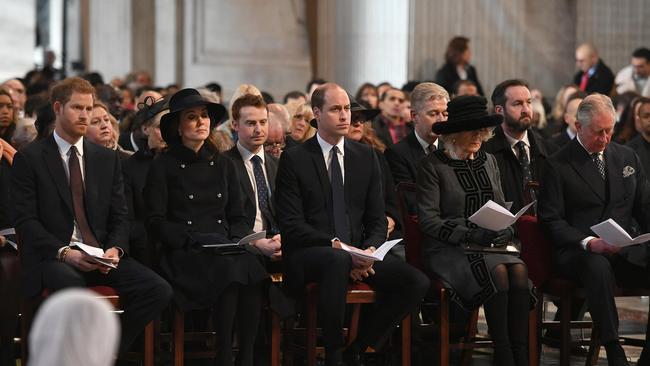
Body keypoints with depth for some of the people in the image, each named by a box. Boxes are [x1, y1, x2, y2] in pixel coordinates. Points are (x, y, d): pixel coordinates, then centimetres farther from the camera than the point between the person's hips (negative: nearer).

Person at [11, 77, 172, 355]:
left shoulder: (107, 159, 18)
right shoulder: (29, 159, 4)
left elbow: (119, 216, 14)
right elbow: (25, 220, -4)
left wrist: (114, 249, -8)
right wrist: (63, 252, -18)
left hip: (102, 256, 5)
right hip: (52, 257, -5)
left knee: (158, 290, -21)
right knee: (71, 287, -41)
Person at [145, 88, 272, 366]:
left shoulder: (223, 165, 20)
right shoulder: (163, 166, 7)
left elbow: (238, 216, 20)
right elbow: (156, 222, 0)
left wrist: (238, 241, -2)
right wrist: (193, 239, -13)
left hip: (226, 249, 4)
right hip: (184, 256, -4)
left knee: (251, 265, -32)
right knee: (229, 268, -36)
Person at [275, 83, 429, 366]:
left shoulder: (366, 157, 13)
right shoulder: (294, 160, 0)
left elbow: (377, 219, 12)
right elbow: (291, 224, -8)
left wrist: (370, 250, -11)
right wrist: (335, 245, -20)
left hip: (359, 253, 5)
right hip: (309, 254, -5)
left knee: (417, 282, -18)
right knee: (338, 261, -40)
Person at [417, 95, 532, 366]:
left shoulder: (488, 162, 18)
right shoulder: (433, 165, -2)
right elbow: (428, 220, -9)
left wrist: (505, 232, -4)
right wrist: (470, 235, -20)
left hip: (490, 246, 5)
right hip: (448, 249, -5)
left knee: (519, 270, -27)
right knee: (497, 271, -32)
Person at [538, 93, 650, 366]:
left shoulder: (627, 157, 18)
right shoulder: (558, 165, 3)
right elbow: (551, 220, -3)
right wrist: (588, 242, -19)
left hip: (626, 251, 4)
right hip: (576, 252, -4)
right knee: (598, 267, -40)